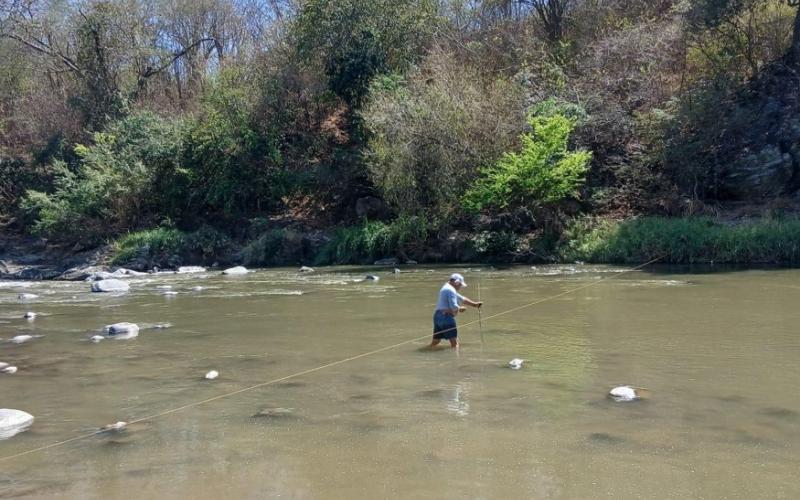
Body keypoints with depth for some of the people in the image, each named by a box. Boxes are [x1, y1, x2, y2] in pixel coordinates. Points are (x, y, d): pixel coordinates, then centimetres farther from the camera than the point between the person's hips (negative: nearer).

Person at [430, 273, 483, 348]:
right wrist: (460, 309, 4)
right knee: (454, 343, -11)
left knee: (435, 341, 14)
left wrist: (474, 304, 32)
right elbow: (454, 307, -17)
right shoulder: (451, 290, -10)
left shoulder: (446, 288, 23)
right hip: (446, 316, -10)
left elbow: (461, 299, 31)